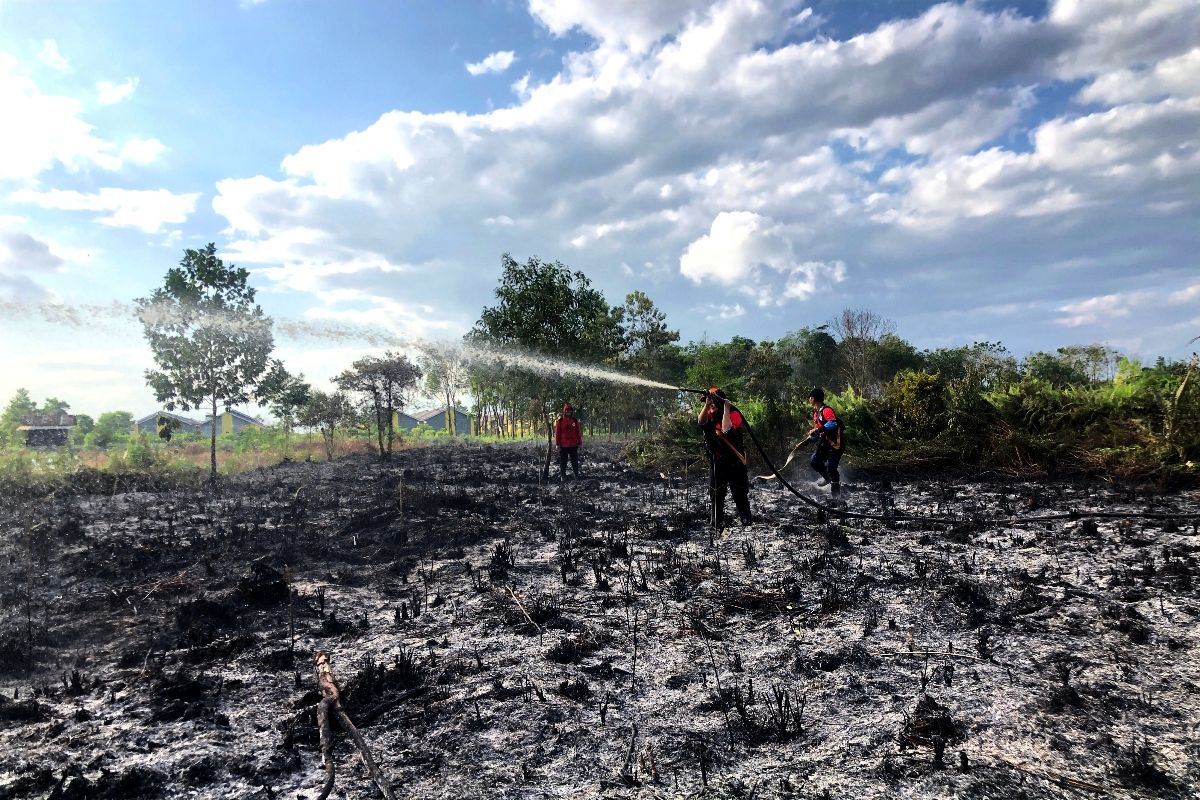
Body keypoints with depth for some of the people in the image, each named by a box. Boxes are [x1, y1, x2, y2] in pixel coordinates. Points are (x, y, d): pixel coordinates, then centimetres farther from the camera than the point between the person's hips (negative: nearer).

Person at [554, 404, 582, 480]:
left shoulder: (575, 421, 5)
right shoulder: (560, 421, -1)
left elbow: (578, 433, 8)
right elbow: (557, 433, -1)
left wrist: (579, 443, 5)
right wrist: (557, 443, -4)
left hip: (573, 445, 1)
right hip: (563, 445, -1)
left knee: (575, 461, 8)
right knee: (563, 461, 6)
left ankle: (576, 476, 16)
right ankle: (562, 476, 14)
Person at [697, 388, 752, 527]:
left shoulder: (733, 415, -13)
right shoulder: (710, 416, 3)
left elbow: (726, 430, -30)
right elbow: (701, 422, -17)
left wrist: (726, 409, -26)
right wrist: (706, 404, -26)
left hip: (734, 462, -5)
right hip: (716, 462, 5)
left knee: (740, 493, 1)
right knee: (716, 494, 10)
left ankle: (746, 520, 8)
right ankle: (716, 521, 17)